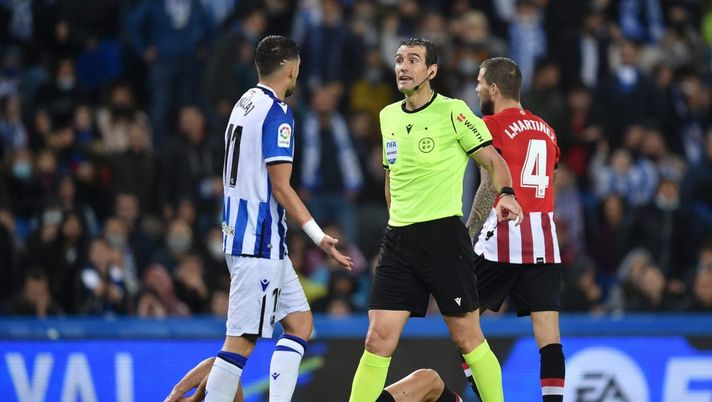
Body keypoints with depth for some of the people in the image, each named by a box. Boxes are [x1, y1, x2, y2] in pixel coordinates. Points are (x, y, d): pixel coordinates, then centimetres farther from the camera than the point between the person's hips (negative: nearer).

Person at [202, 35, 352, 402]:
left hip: (240, 233, 10)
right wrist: (319, 237, -15)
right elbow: (281, 188, -17)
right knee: (242, 340, -9)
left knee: (300, 323, 10)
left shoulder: (243, 105, 15)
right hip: (260, 242, -10)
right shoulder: (277, 113, -13)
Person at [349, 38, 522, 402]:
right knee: (378, 340, -2)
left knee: (467, 337, 0)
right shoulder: (388, 116, 13)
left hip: (443, 234, -5)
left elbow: (493, 160, -2)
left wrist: (506, 194, -20)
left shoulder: (453, 112, -5)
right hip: (397, 239, 5)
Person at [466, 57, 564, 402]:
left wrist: (467, 236, -9)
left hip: (504, 232, -6)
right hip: (545, 237, 6)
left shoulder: (492, 125, -3)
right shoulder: (545, 129, 18)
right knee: (547, 329, -1)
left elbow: (490, 186, -11)